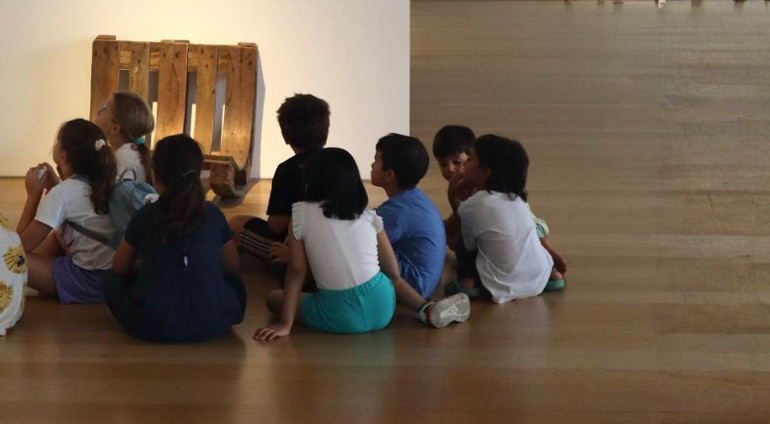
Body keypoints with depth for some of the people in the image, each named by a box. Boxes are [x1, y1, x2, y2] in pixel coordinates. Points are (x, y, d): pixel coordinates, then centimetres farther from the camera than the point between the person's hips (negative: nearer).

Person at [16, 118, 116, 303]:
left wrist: (34, 193, -3)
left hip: (91, 281, -9)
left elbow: (23, 243, -10)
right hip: (110, 274, 9)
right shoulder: (98, 184, 8)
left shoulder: (62, 192, -14)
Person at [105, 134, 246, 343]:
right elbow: (231, 268, 16)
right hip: (212, 325, 2)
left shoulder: (145, 217, 1)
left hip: (156, 328, -1)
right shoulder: (214, 216, 3)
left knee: (114, 283, 24)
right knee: (234, 283, 32)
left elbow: (119, 268, 14)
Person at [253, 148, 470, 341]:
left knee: (274, 297, 18)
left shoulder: (301, 214, 1)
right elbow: (393, 274, 14)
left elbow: (296, 272, -3)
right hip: (381, 309, 3)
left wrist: (285, 324, -2)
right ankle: (428, 309, 11)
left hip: (339, 319, -3)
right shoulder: (369, 216, 9)